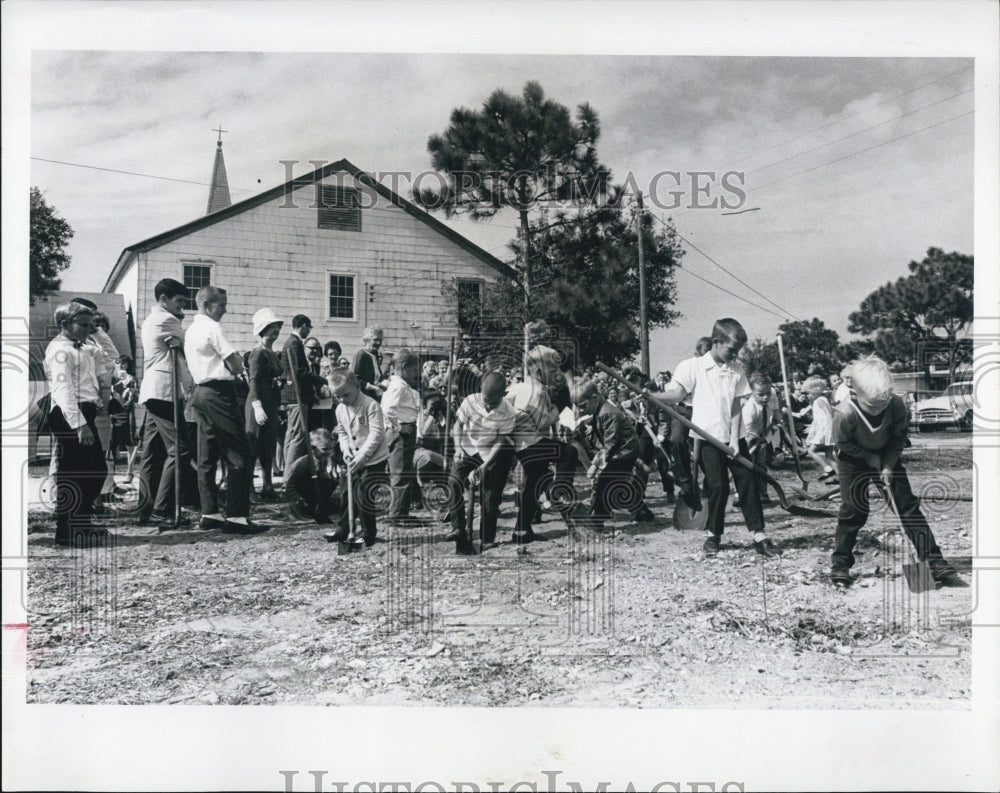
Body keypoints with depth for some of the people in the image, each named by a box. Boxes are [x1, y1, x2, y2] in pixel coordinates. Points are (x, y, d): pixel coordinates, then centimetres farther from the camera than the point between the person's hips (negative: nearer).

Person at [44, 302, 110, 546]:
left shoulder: (82, 350, 20)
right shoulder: (60, 350, -10)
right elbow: (63, 390, -21)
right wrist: (79, 424, -26)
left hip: (84, 415, 10)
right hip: (69, 417, -10)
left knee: (97, 470, 14)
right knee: (71, 475, -5)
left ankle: (81, 523, 26)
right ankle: (67, 532, 2)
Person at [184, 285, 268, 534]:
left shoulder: (191, 330, 18)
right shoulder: (212, 328, -11)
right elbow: (237, 367, -15)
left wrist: (229, 365, 5)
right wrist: (237, 363, 6)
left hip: (200, 391, 10)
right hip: (219, 393, -10)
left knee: (207, 457, 10)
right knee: (236, 456, -8)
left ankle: (209, 513, 12)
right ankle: (236, 515, -11)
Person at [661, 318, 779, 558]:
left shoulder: (736, 370, 5)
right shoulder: (692, 367, -4)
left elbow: (737, 405, 0)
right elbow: (675, 394, -12)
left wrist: (734, 439, -8)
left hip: (734, 436, 3)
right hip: (709, 436, -3)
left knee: (748, 481, 0)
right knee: (717, 486, -3)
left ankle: (759, 535, 7)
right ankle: (712, 535, 15)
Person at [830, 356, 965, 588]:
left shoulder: (896, 404, -27)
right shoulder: (844, 414, -34)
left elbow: (900, 436, -10)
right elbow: (843, 443, -17)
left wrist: (888, 465, -16)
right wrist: (871, 459, -17)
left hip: (887, 456, 2)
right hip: (854, 458, -2)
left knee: (908, 506, -3)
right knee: (853, 510, -5)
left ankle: (935, 563, -2)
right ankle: (840, 563, 12)